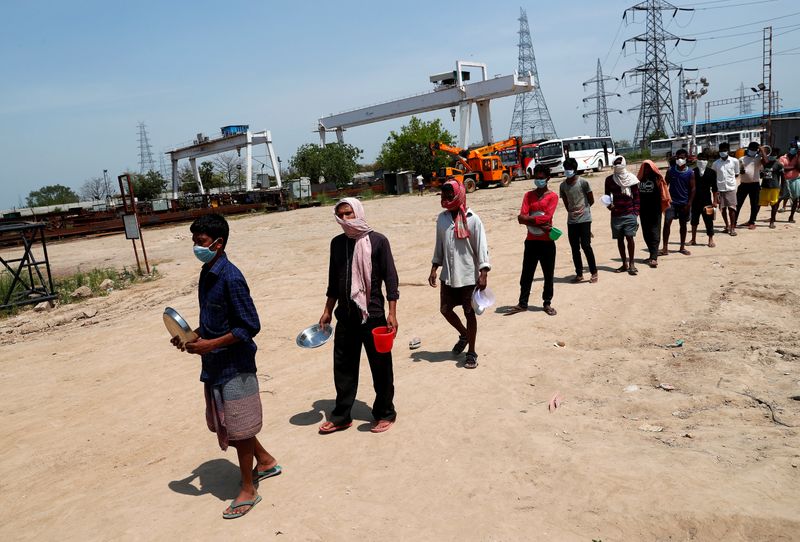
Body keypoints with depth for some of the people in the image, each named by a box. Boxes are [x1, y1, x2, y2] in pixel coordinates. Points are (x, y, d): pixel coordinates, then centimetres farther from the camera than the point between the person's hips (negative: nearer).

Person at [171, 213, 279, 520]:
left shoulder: (231, 278, -20)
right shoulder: (206, 275, 7)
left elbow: (250, 326, -20)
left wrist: (211, 344, -22)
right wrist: (193, 336, 1)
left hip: (234, 366, -9)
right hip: (214, 365, 9)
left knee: (237, 429, 4)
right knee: (224, 423, 20)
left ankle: (248, 490, 23)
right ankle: (266, 461, 40)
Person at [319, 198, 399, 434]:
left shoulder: (378, 241, -6)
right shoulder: (337, 243, 8)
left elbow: (390, 278, -6)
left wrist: (392, 313, -11)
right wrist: (327, 311, 16)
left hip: (373, 315, -4)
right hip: (345, 316, 5)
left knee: (381, 367, 6)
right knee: (343, 367, 11)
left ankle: (385, 414, 24)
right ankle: (341, 416, 26)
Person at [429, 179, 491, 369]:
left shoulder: (472, 219, -11)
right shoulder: (442, 218, 4)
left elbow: (481, 247, -11)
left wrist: (483, 273, -17)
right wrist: (434, 269, 8)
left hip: (468, 275, -5)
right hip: (447, 275, 5)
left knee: (469, 313, 5)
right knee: (445, 309, 12)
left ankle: (471, 352, 19)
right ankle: (464, 334, 39)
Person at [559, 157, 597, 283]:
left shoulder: (583, 182, -6)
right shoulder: (563, 185, 6)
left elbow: (591, 200, 2)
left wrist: (583, 209, 4)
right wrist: (571, 211, 2)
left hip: (584, 219, -4)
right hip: (571, 220, 4)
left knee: (586, 246, -8)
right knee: (575, 248, 6)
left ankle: (594, 273, 5)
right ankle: (579, 274, 16)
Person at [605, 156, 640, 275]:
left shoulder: (631, 178, 1)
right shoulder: (609, 179, 5)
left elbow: (636, 196, 3)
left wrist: (635, 212, -4)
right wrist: (609, 205, -7)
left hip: (629, 214, -2)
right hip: (616, 215, 2)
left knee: (630, 237, -7)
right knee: (619, 239, 7)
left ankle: (631, 263, 4)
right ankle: (624, 264, 17)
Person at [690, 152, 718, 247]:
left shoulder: (711, 172, 0)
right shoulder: (693, 172, 1)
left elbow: (714, 188, 2)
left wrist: (714, 201, -1)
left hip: (707, 199, -1)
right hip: (695, 199, 1)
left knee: (709, 220, 0)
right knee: (694, 219, 8)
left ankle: (711, 240, 9)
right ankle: (693, 239, 19)